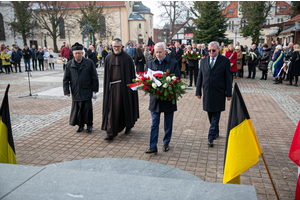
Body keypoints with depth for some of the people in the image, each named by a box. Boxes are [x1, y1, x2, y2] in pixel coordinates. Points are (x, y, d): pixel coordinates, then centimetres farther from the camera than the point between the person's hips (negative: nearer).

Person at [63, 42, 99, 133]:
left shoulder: (89, 63, -1)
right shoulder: (69, 65, 4)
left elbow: (94, 77, 2)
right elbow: (66, 79, 6)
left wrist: (95, 88, 0)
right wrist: (66, 91, 0)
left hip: (87, 91, -2)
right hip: (75, 92, 2)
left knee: (88, 108, 1)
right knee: (77, 109, 7)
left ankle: (89, 125, 18)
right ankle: (80, 125, 24)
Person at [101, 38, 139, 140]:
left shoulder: (127, 58, -1)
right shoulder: (108, 58, 7)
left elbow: (131, 73, 0)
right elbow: (106, 75, 10)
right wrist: (107, 87, 5)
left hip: (124, 86, -2)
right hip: (112, 87, 2)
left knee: (125, 106, 9)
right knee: (112, 109, 0)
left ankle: (128, 126, 33)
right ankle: (111, 133, 4)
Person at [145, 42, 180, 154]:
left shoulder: (173, 63, -2)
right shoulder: (150, 64, 6)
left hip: (169, 98, -1)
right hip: (155, 98, 1)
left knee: (168, 123, 12)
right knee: (154, 123, 2)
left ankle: (166, 143, 30)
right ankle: (153, 146, 7)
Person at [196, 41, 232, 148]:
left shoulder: (225, 61, -2)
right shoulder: (203, 61, 8)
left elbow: (228, 78, -2)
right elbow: (200, 77, 11)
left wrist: (228, 93, -5)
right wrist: (198, 91, 7)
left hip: (218, 94, -4)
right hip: (207, 93, 4)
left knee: (215, 116, -3)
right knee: (210, 116, 13)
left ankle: (211, 137, 0)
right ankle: (216, 132, 32)